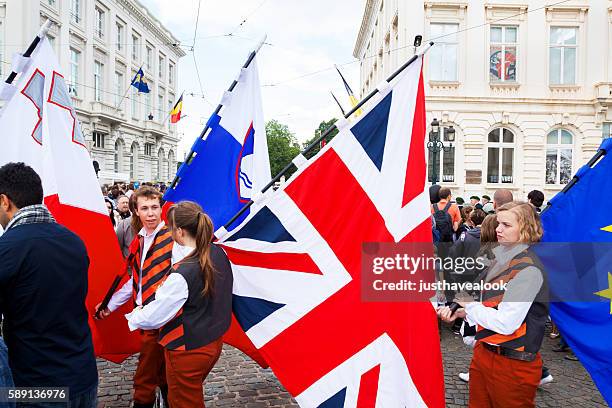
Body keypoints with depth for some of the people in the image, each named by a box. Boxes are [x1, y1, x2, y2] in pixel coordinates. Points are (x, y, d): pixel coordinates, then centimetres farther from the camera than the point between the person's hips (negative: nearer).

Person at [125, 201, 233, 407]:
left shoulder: (182, 274, -29)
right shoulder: (219, 253, -8)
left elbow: (154, 316, -20)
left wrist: (133, 316, 2)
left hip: (188, 351, -7)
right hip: (214, 343, 7)